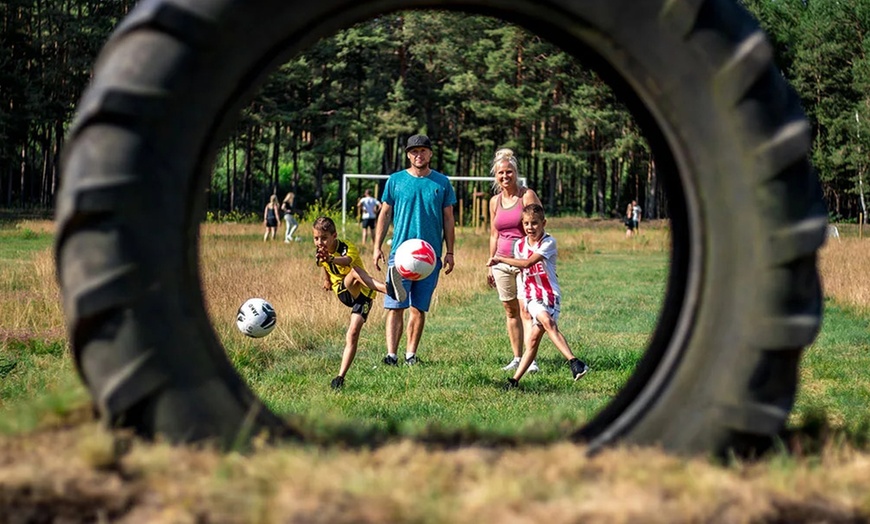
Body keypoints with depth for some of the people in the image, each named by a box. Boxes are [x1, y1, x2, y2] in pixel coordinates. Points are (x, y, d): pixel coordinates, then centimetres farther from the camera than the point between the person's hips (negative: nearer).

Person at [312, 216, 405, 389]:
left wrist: (331, 259, -68)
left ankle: (341, 377, -20)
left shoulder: (347, 247, -21)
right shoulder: (320, 252, 0)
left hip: (362, 294, -4)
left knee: (352, 334, -22)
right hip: (343, 292, 4)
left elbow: (347, 260, -49)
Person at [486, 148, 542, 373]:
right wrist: (490, 265, 16)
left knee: (525, 310, -13)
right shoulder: (495, 201, 11)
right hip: (502, 261, 5)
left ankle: (531, 360, -17)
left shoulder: (527, 196, -4)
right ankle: (517, 358, 14)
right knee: (510, 310, 8)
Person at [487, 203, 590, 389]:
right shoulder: (519, 245, 8)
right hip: (531, 296, 4)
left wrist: (500, 259, -16)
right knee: (547, 321, -20)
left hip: (550, 294, -4)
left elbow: (527, 263, -21)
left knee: (534, 337, -16)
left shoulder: (549, 242, -10)